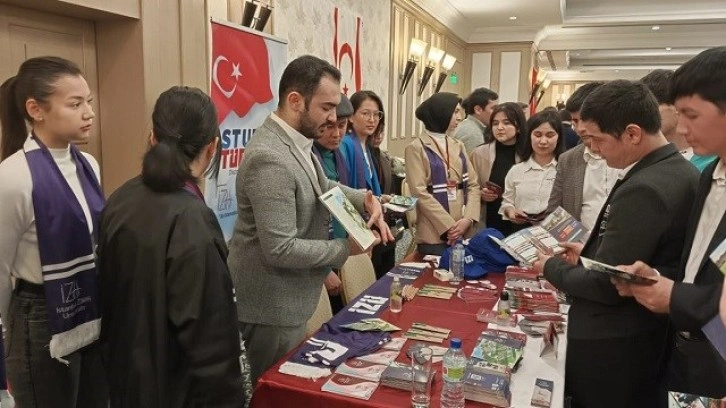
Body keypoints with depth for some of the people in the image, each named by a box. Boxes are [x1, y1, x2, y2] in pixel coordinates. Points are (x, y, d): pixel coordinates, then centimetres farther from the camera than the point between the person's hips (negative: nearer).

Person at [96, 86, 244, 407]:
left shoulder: (120, 200, -3)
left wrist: (121, 355, 20)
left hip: (127, 375, 7)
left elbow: (109, 289, 8)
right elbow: (208, 334, -27)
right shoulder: (191, 221, -27)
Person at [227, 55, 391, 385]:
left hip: (287, 301, 9)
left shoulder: (296, 143, 3)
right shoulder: (270, 158, -28)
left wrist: (364, 199, -1)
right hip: (270, 309, -9)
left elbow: (321, 188, 18)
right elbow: (281, 250, -29)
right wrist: (346, 248, -17)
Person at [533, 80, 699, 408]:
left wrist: (551, 266, -9)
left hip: (611, 345, -9)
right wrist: (590, 253, 6)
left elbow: (605, 285, -24)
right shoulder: (678, 170, 2)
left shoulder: (642, 190, -29)